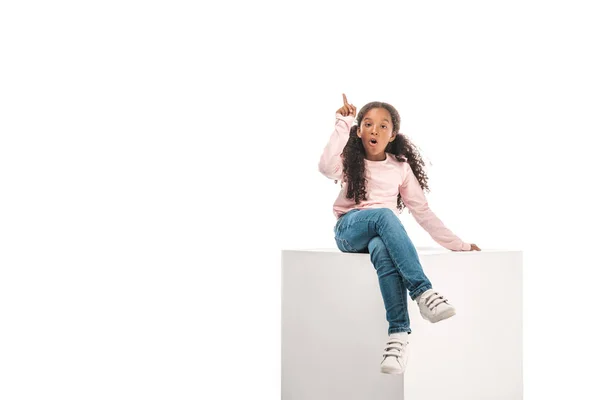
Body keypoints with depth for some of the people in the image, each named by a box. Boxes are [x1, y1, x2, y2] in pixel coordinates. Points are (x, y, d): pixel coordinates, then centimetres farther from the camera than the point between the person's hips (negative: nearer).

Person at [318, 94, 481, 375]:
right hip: (350, 229, -1)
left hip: (383, 234, 1)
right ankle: (423, 293, -47)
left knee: (383, 251, -39)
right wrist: (343, 125, -17)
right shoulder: (350, 160, 4)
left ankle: (398, 333, -48)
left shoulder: (400, 167, 10)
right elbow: (326, 168, -21)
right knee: (384, 215, -37)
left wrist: (458, 244, 5)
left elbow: (422, 212, 10)